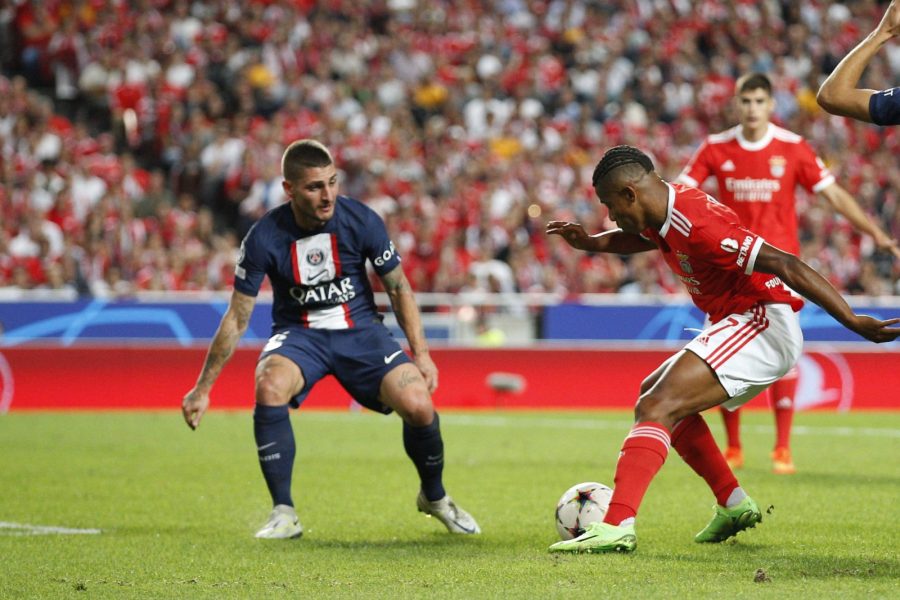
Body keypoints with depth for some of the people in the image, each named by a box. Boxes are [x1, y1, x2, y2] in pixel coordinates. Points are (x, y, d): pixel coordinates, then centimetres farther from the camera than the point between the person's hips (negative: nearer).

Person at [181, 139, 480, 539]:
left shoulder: (361, 221, -13)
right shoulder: (265, 237, -16)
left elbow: (399, 288, 2)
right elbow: (237, 317, -7)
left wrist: (420, 353, -5)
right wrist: (203, 388, -5)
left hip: (359, 329, 1)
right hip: (298, 333, -1)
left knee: (419, 405, -21)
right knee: (269, 386, -34)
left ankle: (434, 498, 11)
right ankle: (283, 513, -21)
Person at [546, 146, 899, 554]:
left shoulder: (698, 225, -24)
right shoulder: (663, 216, 6)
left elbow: (786, 265, -28)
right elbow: (638, 239, 34)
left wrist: (851, 321, -32)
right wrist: (588, 243, 16)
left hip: (763, 323, -11)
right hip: (743, 324, 11)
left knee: (658, 407, -22)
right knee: (653, 391, 24)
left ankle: (617, 525, -35)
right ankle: (733, 504, 24)